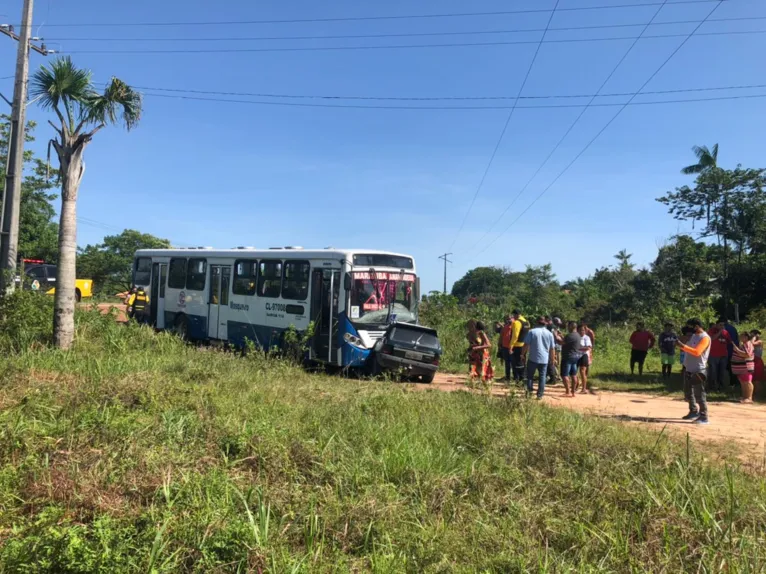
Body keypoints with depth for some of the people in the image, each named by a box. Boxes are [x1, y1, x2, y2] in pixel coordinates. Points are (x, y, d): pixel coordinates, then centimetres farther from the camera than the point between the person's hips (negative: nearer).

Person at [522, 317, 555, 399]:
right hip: (544, 359, 2)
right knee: (542, 377, 8)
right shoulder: (549, 333, 5)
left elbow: (526, 344, -8)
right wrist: (551, 358, 18)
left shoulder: (532, 331, -5)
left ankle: (529, 390, 1)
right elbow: (552, 348, 8)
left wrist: (523, 354, 4)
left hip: (533, 358, -2)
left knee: (530, 375, 11)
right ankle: (540, 395, 7)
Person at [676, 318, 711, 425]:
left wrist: (683, 346, -30)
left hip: (698, 370, -9)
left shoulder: (705, 338, -15)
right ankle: (693, 411, 32)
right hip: (688, 369, 9)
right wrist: (680, 345, 5)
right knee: (688, 392, 17)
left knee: (699, 393, -6)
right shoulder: (693, 335, 13)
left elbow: (697, 352, -28)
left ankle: (703, 417, 0)